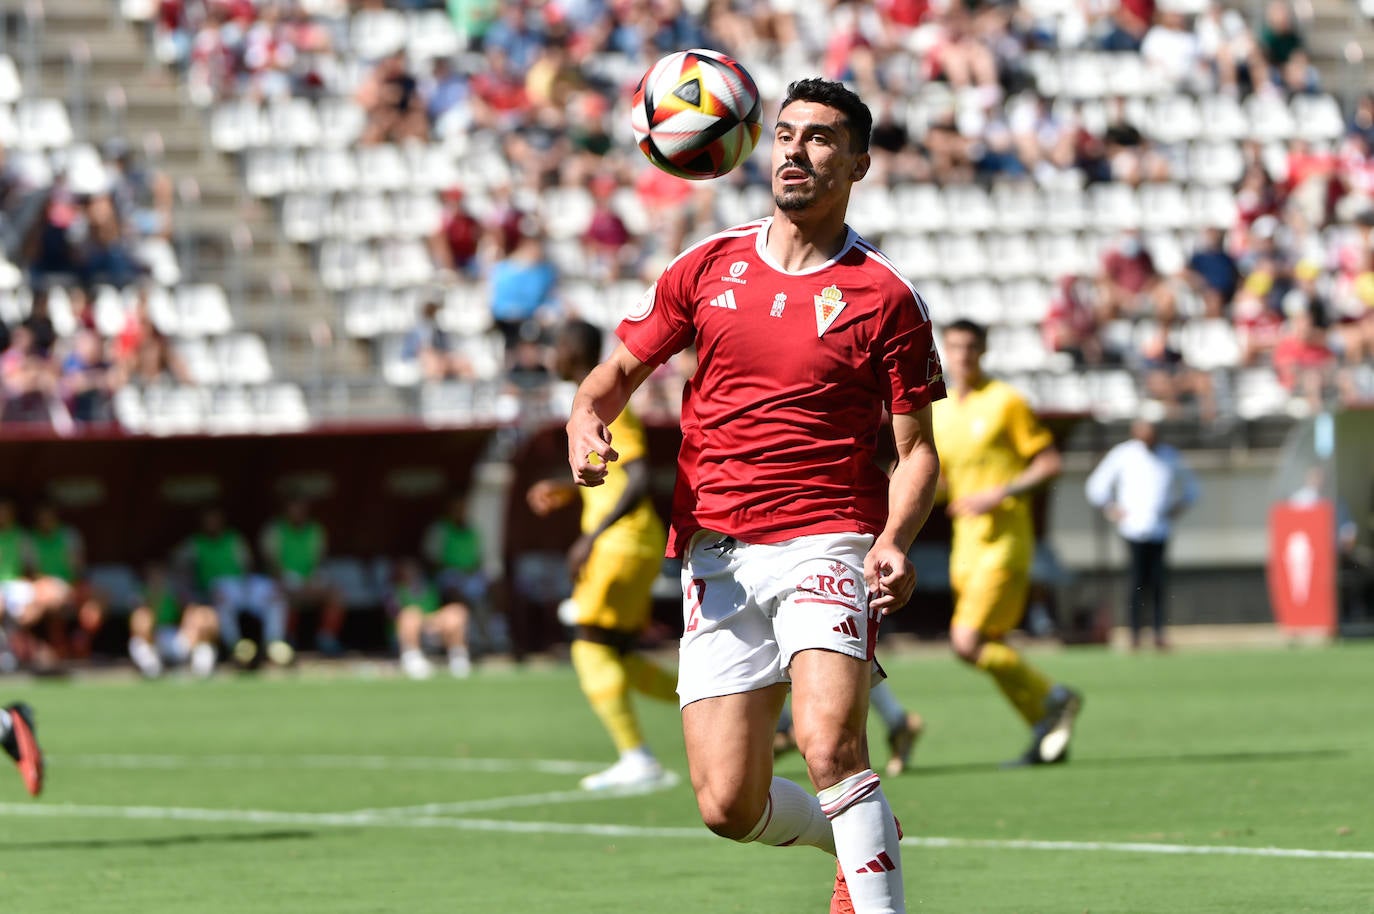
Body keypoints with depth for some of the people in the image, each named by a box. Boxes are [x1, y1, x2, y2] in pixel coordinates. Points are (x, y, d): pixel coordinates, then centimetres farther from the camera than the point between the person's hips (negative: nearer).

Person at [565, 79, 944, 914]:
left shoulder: (884, 296, 1)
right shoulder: (709, 268, 10)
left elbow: (917, 450, 3)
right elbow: (619, 371, 18)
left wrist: (894, 542, -16)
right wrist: (588, 420, -5)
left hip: (829, 547, -3)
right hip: (720, 559, 3)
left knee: (830, 742, -28)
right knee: (730, 806, 0)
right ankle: (861, 839, 30)